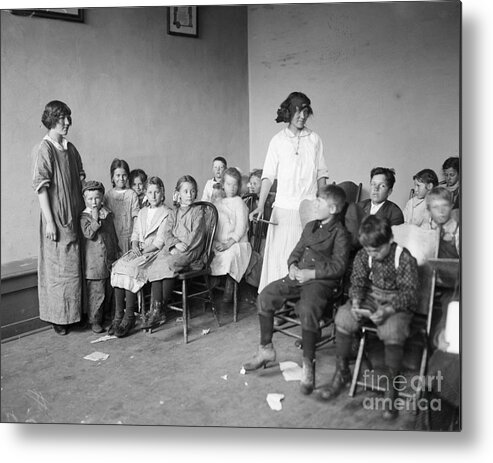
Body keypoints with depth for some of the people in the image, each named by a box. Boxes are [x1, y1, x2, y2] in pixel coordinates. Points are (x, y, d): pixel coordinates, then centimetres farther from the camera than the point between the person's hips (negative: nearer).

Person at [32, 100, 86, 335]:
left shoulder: (71, 148, 11)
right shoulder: (44, 149, -9)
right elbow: (41, 188, -13)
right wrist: (49, 221, -17)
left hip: (75, 217, 7)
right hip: (56, 218, -7)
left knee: (74, 266, 12)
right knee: (58, 267, 1)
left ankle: (73, 313, 23)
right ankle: (57, 317, 13)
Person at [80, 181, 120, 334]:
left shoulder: (107, 214, 11)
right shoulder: (84, 217, -7)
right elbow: (88, 234, -21)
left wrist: (116, 252, 19)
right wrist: (95, 220, -24)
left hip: (110, 261, 6)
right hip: (94, 264, -6)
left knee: (108, 292, 14)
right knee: (96, 293, -2)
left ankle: (104, 316, 29)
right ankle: (95, 321, 9)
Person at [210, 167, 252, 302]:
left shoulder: (238, 202, 3)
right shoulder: (217, 203, 18)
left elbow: (241, 227, -7)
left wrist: (229, 243, -19)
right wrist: (214, 242, -2)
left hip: (237, 243, -5)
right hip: (219, 243, 5)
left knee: (229, 254, -35)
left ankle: (229, 286, -22)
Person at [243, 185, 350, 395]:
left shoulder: (339, 233, -4)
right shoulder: (310, 226, 20)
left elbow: (338, 266, -12)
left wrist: (311, 273, -18)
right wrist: (292, 265, 1)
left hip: (321, 281, -7)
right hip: (298, 276, 8)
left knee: (307, 310, -35)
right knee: (265, 297, -8)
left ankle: (308, 366, -21)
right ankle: (266, 350, 5)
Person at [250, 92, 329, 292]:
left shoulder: (314, 140, 7)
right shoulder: (278, 141, 3)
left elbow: (321, 174, 10)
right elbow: (268, 176, -1)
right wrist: (260, 206, -9)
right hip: (284, 208, -1)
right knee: (279, 256, -1)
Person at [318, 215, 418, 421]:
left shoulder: (405, 259, -15)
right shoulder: (363, 255, -2)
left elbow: (409, 294, -16)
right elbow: (357, 282, 3)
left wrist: (387, 310, -31)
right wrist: (355, 302, -18)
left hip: (398, 304, -4)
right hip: (370, 298, 4)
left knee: (392, 331, -35)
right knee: (343, 317, -22)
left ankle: (391, 388, -17)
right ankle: (342, 372, -4)